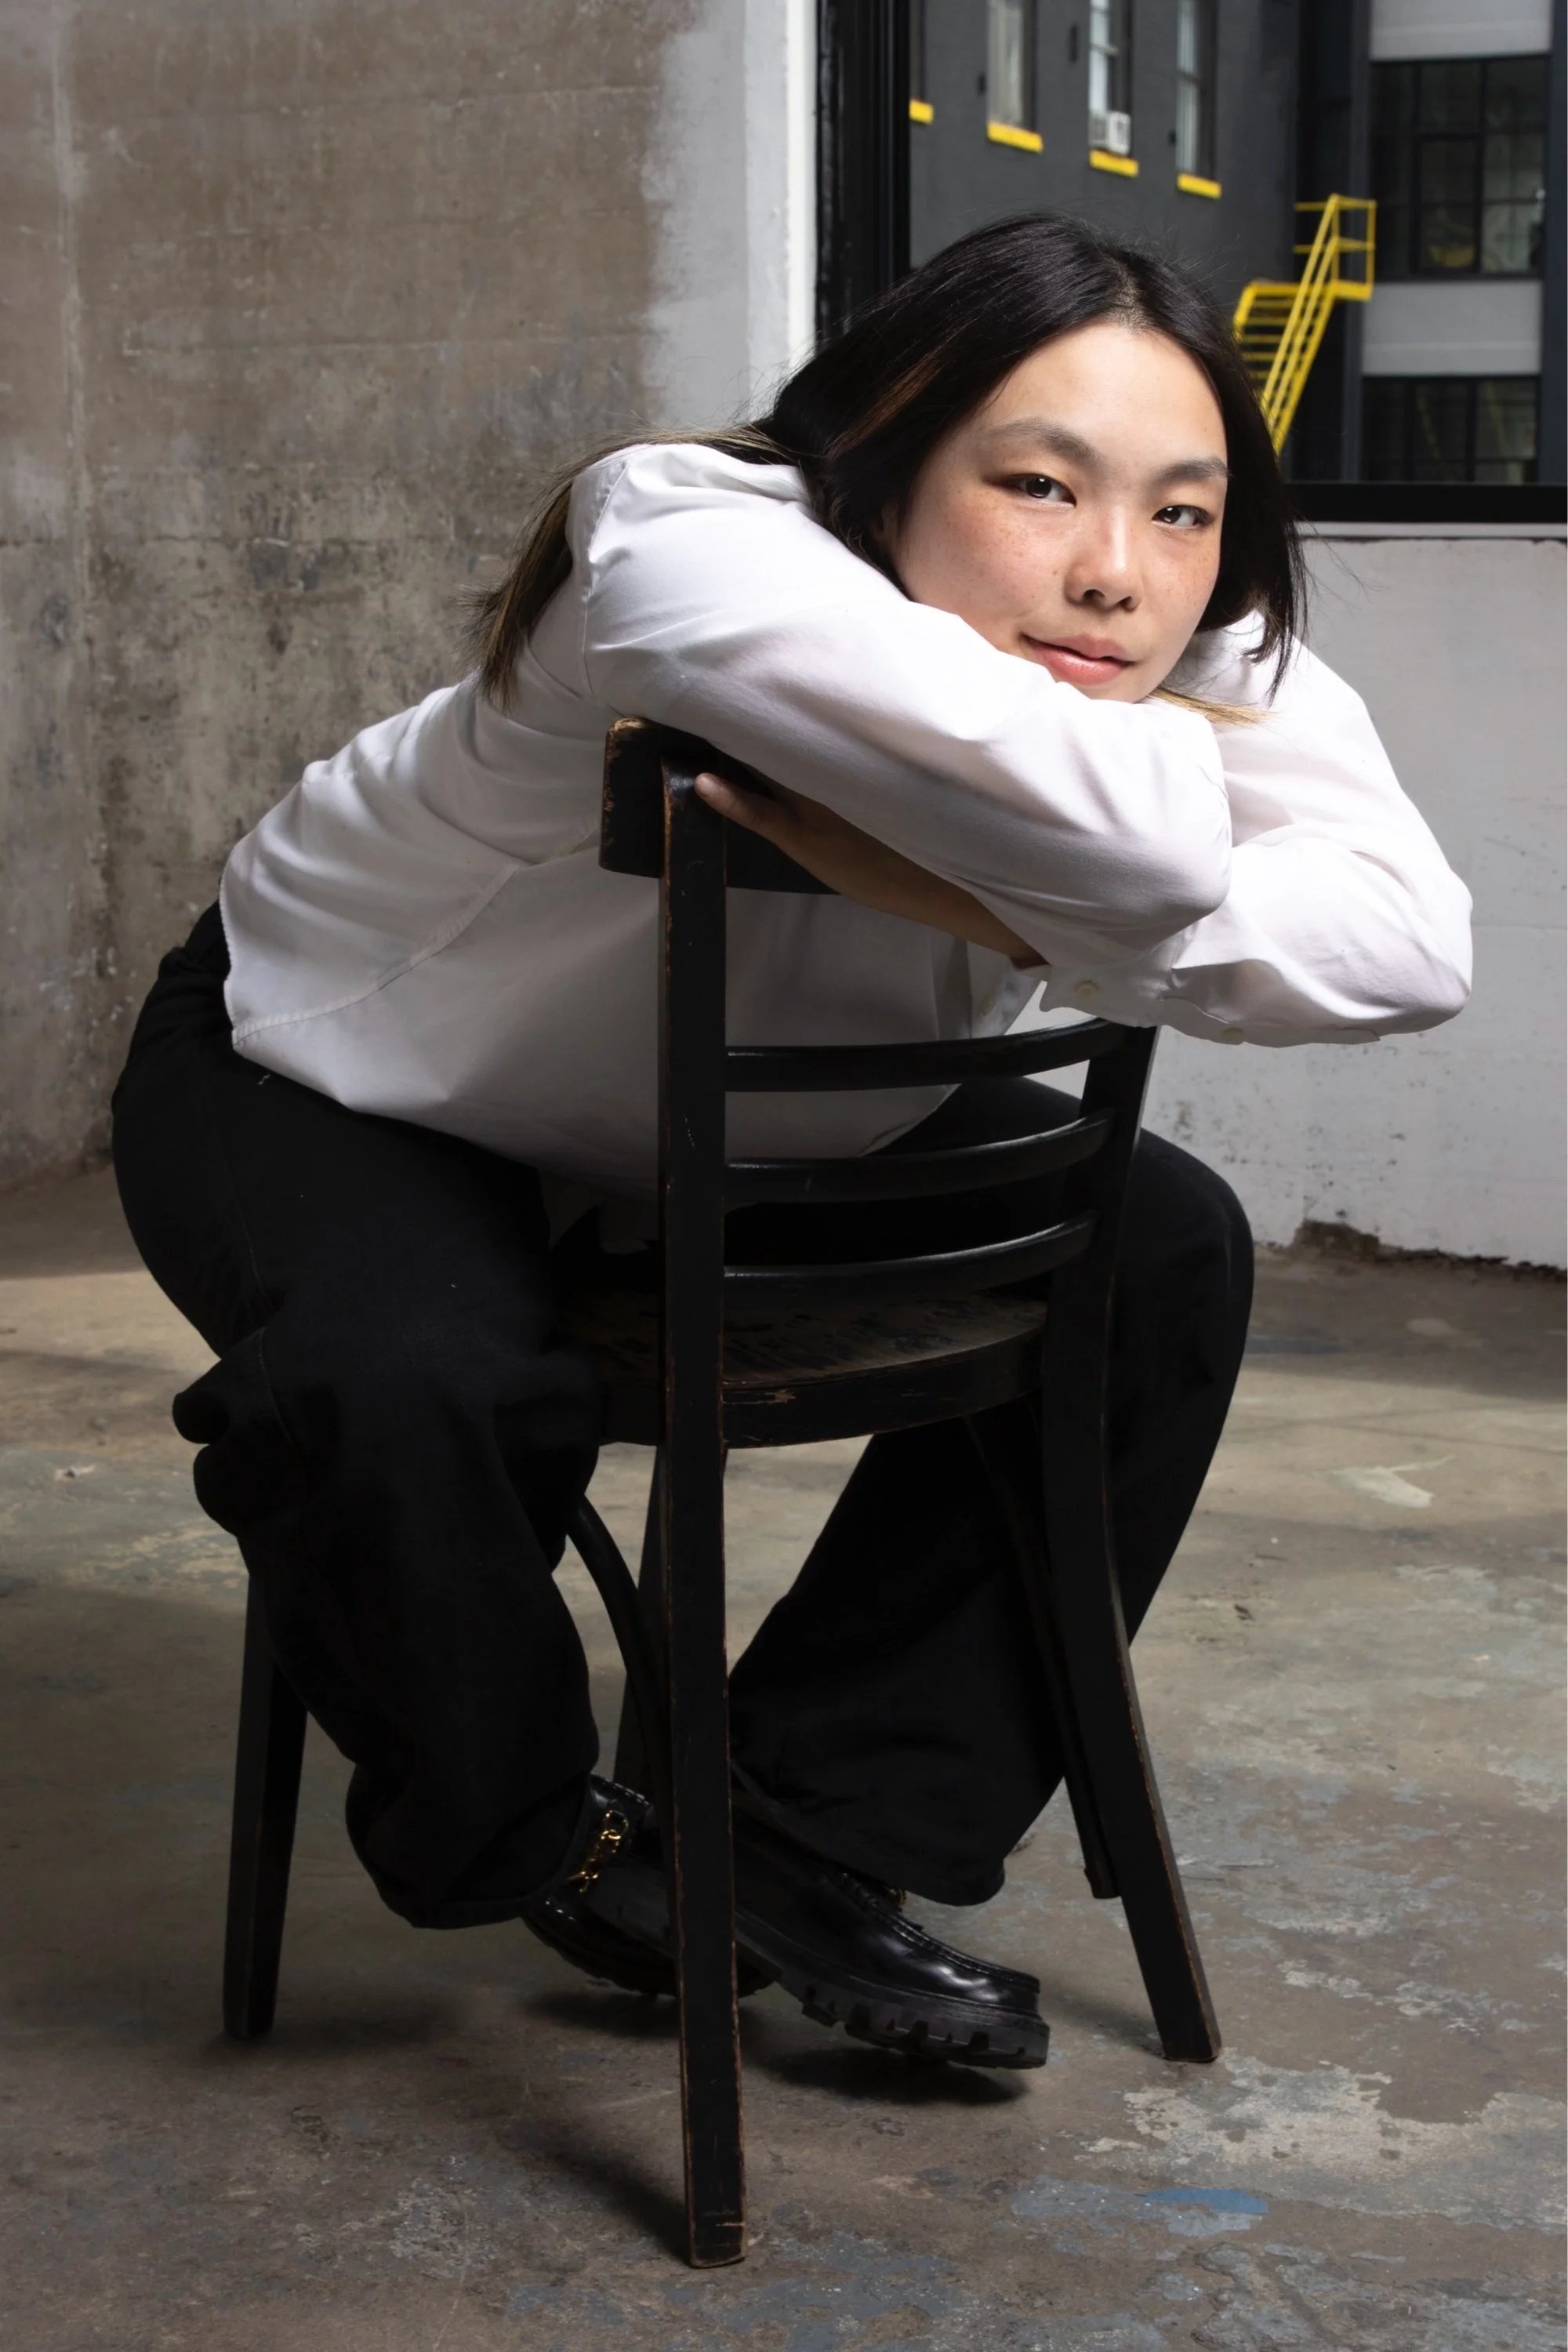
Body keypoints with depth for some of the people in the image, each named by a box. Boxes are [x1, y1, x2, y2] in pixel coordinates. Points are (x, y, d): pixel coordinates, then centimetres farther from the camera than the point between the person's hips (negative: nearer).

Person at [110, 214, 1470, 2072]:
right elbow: (1115, 831, -54)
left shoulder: (1202, 661, -18)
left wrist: (993, 902, -42)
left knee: (1160, 1255, -10)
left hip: (732, 1123, 6)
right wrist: (1121, 804, -31)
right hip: (339, 1074, -5)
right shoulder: (688, 557, -38)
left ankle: (811, 1843, 1)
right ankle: (526, 1828, 0)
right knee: (399, 1382, -36)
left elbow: (1415, 936, -35)